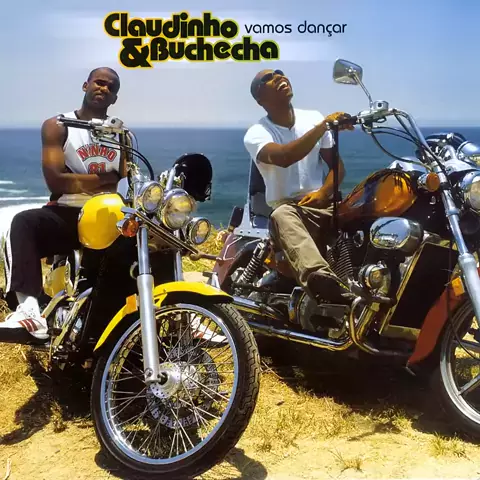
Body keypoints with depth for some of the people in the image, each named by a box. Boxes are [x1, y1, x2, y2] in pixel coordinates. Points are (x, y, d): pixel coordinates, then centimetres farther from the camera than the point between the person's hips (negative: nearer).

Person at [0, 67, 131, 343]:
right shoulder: (57, 126, 7)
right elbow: (56, 181, -8)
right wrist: (108, 178, -6)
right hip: (66, 215, -2)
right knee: (23, 223, -34)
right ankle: (29, 309, -51)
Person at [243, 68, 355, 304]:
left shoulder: (313, 117, 10)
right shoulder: (256, 133, -4)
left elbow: (337, 164, 11)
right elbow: (283, 157, -27)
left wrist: (324, 192, -10)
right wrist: (324, 125, -31)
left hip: (322, 205, 5)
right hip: (289, 208, -5)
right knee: (281, 215, -41)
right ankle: (319, 277, -67)